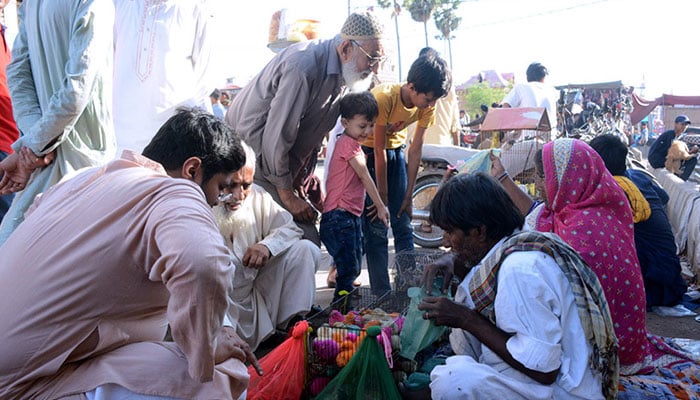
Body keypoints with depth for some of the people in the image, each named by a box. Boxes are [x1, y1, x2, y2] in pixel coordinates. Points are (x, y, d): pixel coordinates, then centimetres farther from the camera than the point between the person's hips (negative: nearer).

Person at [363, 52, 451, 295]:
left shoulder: (427, 105, -14)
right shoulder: (384, 97, -30)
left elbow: (415, 150, -8)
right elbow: (379, 151, -25)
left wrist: (408, 196, -7)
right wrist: (382, 198, -19)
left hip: (395, 149, 5)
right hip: (368, 150, -5)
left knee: (403, 222, 4)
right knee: (376, 227, -8)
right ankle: (381, 292, -1)